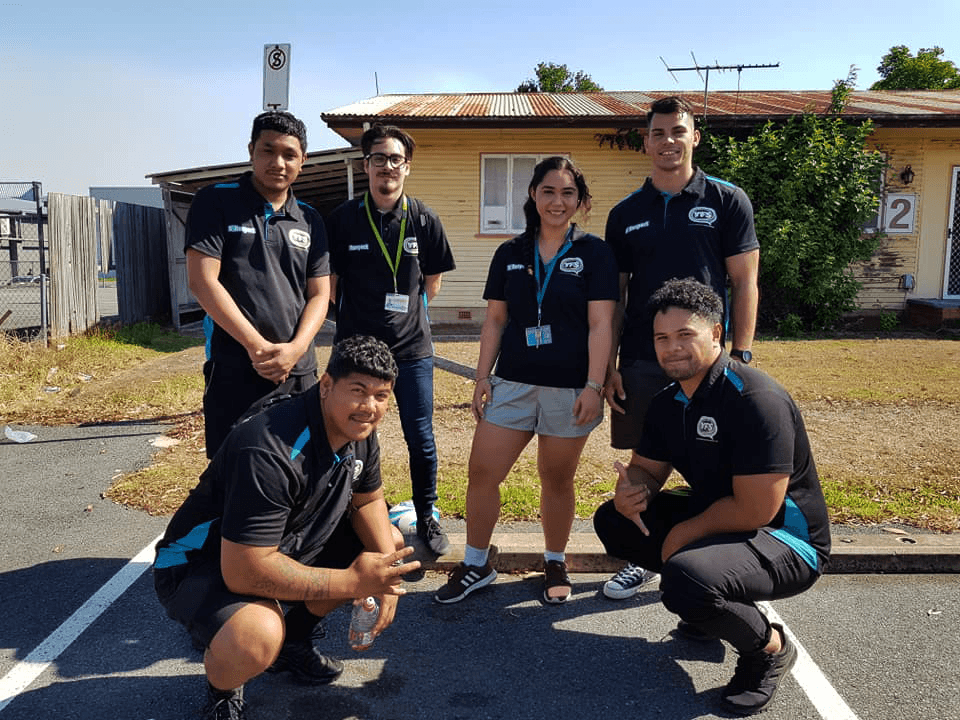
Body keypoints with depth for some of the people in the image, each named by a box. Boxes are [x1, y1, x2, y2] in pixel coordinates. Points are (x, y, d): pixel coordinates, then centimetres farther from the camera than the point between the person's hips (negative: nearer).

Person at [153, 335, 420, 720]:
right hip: (199, 566, -8)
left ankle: (293, 638, 19)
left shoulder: (358, 430, -8)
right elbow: (245, 572, -36)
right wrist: (352, 581, -30)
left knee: (391, 543, 6)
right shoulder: (271, 451, -35)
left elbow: (368, 500, 7)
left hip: (287, 547, 8)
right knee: (257, 638, -37)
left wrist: (384, 573, -11)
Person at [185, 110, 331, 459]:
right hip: (234, 370, -3)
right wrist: (257, 346, -14)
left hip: (299, 370, 4)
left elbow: (319, 294, 8)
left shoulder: (310, 221, 12)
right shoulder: (216, 202, 0)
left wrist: (295, 348, -10)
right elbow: (202, 281, -9)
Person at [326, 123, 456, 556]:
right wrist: (364, 312, 12)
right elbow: (331, 286, 8)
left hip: (412, 348, 0)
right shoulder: (342, 220, -1)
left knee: (421, 441, 5)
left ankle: (426, 521, 24)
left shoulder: (424, 221, 0)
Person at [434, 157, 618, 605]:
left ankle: (555, 564, 29)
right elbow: (495, 320, 11)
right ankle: (476, 564, 18)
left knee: (557, 480, 8)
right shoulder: (510, 254, 9)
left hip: (569, 388, -3)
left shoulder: (594, 253, -1)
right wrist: (482, 377, 5)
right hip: (512, 383, 3)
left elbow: (601, 325, -6)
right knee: (481, 473, 0)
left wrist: (594, 386, -13)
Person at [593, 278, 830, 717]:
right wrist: (629, 490, -16)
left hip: (787, 541, -8)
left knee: (685, 579, -36)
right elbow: (646, 468, 9)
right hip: (713, 520, 9)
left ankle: (769, 648, -3)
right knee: (612, 521, 3)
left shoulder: (755, 400, -25)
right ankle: (708, 605, 13)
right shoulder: (668, 402, 2)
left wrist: (683, 532, -16)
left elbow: (754, 511, -28)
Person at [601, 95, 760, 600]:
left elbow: (744, 283, -1)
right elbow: (615, 295, 10)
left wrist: (740, 356, -8)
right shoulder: (625, 214, 9)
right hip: (641, 362, 3)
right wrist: (608, 364, 4)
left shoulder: (727, 201, 2)